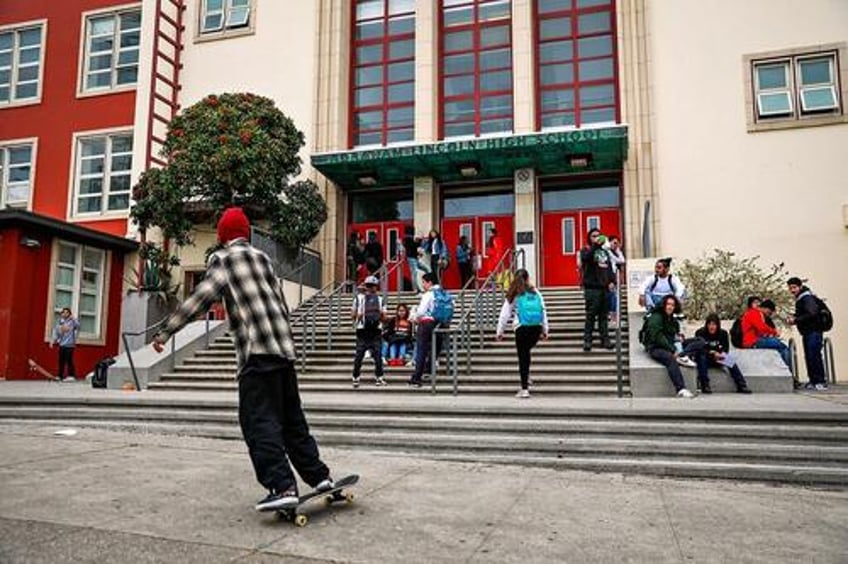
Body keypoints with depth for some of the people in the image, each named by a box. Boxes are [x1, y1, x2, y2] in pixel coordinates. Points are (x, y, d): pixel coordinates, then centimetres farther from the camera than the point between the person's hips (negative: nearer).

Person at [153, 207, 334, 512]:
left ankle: (282, 487, -11)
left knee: (260, 421, -5)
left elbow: (201, 296, -9)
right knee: (292, 418, 15)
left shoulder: (222, 258, 3)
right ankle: (319, 476, 19)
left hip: (256, 352, -7)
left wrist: (167, 332, -6)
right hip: (284, 348, 7)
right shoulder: (263, 257, 20)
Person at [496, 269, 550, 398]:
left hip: (522, 328, -2)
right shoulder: (535, 293, 11)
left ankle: (524, 389, 3)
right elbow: (543, 311, 10)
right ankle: (526, 379, 19)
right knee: (526, 352, 24)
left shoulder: (513, 295, 5)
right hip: (537, 327, 3)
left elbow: (504, 314, 3)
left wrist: (500, 332, 7)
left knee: (523, 356, 3)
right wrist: (545, 330, 15)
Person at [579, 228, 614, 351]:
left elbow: (609, 267, 19)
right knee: (590, 315, -6)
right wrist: (595, 245, -25)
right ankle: (587, 340, -2)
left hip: (605, 287, 5)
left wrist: (612, 281, 5)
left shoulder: (604, 251, 20)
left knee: (604, 315, 6)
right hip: (592, 288, -5)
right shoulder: (586, 250, 4)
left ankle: (605, 339, 10)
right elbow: (585, 258, -20)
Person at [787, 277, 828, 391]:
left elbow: (812, 314, -23)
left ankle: (821, 382, -8)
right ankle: (813, 381, 13)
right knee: (808, 357, 9)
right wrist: (794, 319, 5)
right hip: (807, 332, 10)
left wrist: (796, 320, -18)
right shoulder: (799, 299, 18)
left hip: (814, 331, -10)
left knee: (814, 356, -12)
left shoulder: (807, 298, -11)